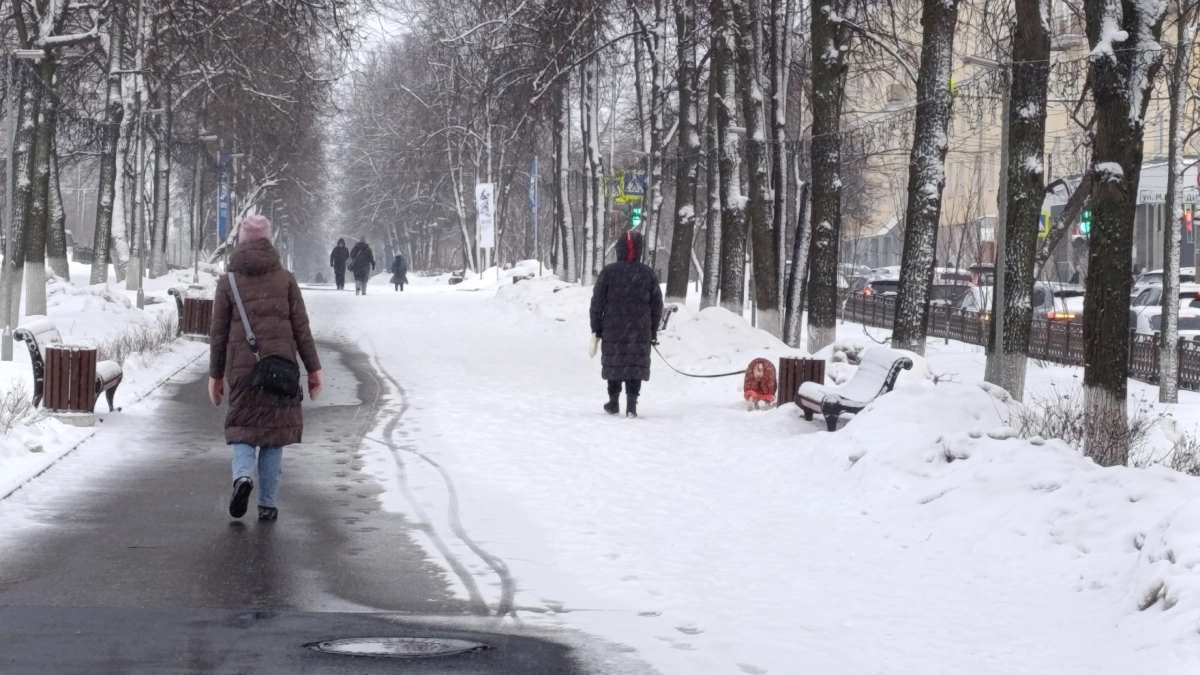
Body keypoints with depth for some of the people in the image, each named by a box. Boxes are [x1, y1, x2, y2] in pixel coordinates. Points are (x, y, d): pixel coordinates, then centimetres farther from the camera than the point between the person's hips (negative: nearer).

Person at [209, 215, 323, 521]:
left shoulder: (228, 282, 2)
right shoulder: (285, 279, 3)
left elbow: (218, 333, 4)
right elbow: (301, 327, 1)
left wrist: (216, 375, 11)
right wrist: (313, 368, 6)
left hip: (242, 367, 0)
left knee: (243, 428, 11)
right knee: (274, 430, 8)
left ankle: (242, 475, -18)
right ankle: (267, 504, 7)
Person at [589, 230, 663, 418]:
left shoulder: (608, 272, -4)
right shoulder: (648, 273, 3)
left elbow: (597, 302, -3)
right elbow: (657, 304, 7)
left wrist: (596, 328, 5)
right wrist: (653, 331, 15)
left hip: (613, 331, -1)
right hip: (640, 332, 1)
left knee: (614, 364, 10)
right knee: (636, 365, 2)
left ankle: (613, 403, 17)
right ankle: (631, 404, -6)